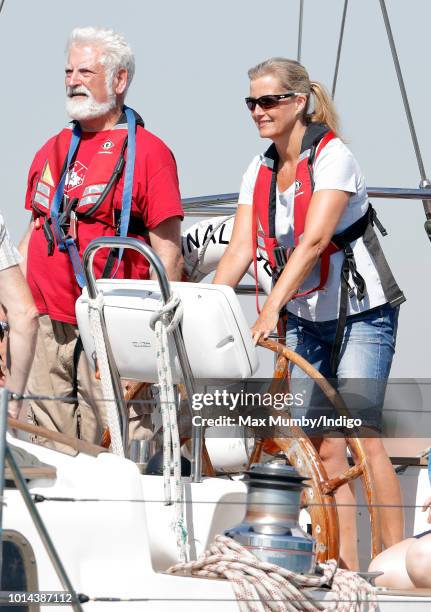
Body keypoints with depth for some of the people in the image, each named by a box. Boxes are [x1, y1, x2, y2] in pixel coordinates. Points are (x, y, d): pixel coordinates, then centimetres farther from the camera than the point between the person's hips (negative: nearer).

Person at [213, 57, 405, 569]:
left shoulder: (333, 158, -15)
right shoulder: (258, 174, 5)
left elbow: (313, 240, -27)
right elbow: (240, 248, -2)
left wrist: (271, 309, -37)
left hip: (361, 314, -6)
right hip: (304, 319, 6)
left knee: (361, 435, -14)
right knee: (324, 445, 1)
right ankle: (345, 562, 2)